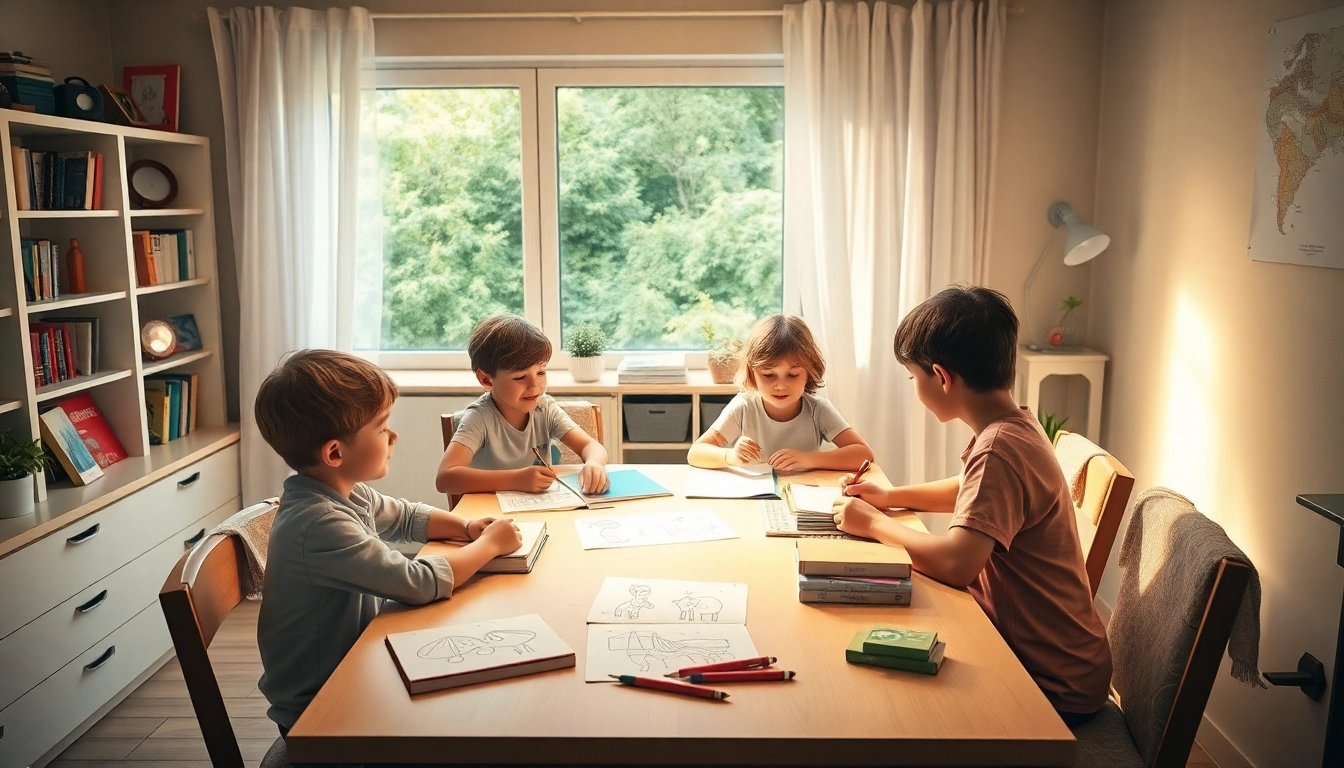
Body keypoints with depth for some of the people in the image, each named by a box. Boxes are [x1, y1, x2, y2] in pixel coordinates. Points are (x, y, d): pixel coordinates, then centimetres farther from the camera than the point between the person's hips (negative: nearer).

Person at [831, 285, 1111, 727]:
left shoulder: (999, 450, -28)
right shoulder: (1014, 427, 2)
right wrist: (890, 497, 11)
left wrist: (874, 524, -20)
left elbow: (956, 564, -37)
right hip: (1035, 647, 8)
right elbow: (971, 491, 23)